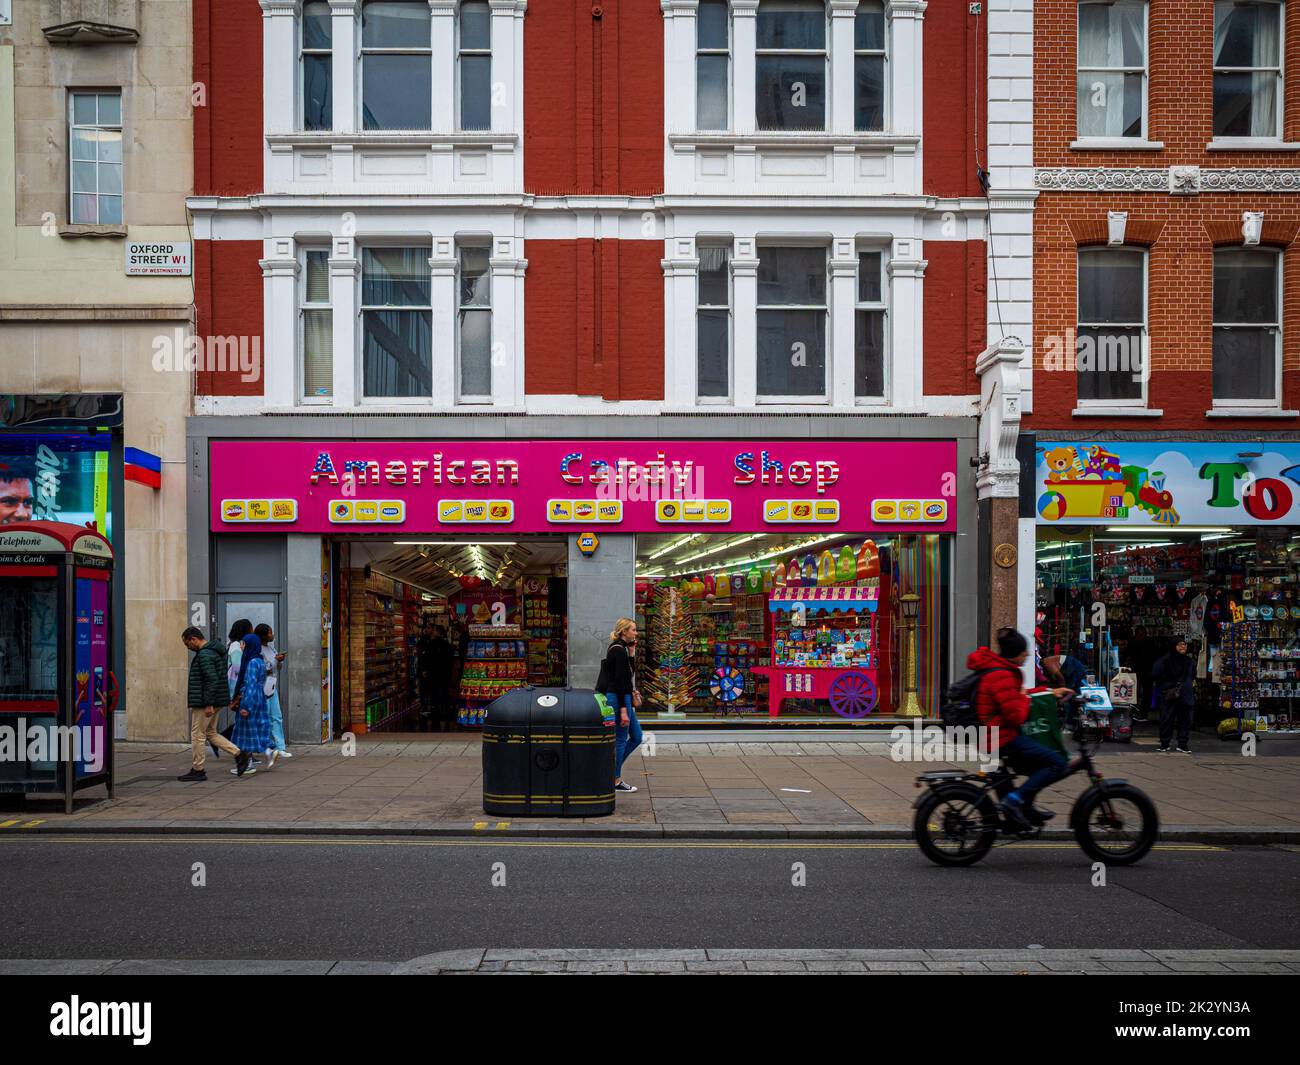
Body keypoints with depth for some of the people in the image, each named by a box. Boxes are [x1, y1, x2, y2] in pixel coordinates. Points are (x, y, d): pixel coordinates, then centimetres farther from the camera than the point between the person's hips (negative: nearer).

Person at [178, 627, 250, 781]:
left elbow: (212, 680, -25)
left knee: (197, 736, 0)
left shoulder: (204, 655, -18)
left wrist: (209, 704, -24)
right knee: (210, 733, 16)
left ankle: (197, 770, 8)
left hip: (203, 703, -10)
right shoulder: (216, 651, 14)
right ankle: (239, 754, 9)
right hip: (214, 701, 10)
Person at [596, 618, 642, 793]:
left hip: (624, 698, 10)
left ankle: (612, 769, 19)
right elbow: (619, 681, -21)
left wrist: (631, 654, 5)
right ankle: (616, 781, 9)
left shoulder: (621, 648, 13)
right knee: (620, 740, -1)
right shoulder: (619, 650, -17)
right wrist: (623, 710, -22)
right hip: (619, 699, -10)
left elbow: (629, 674, 14)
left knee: (636, 737, 14)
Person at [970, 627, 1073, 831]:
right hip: (1002, 739, -11)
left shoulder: (993, 668, 12)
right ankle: (1015, 799, -12)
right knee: (1057, 764, -11)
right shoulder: (1001, 676, -21)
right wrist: (1024, 699, -4)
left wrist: (1051, 692, 20)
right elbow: (1016, 716, -24)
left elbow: (1014, 695, 25)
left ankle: (1026, 807, 27)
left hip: (988, 735, 11)